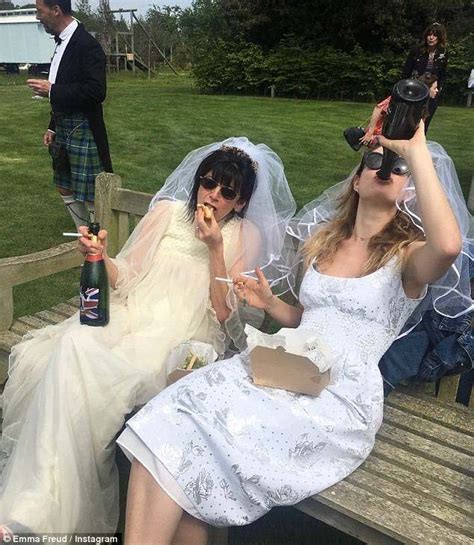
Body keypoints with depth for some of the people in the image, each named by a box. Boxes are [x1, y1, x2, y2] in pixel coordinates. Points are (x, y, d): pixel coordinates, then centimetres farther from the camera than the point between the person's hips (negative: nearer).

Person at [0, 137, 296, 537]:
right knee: (74, 343, -28)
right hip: (131, 315, 4)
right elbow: (126, 278, 13)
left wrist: (215, 248, -10)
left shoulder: (246, 236, 6)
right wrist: (101, 256, -8)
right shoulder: (168, 211, 15)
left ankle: (35, 510, -16)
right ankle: (32, 504, -14)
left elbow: (224, 314, -2)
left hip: (182, 337, -3)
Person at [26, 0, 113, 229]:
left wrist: (51, 90, -20)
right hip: (63, 130, 10)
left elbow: (96, 92, -25)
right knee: (66, 189, 17)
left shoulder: (87, 45, -15)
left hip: (83, 131, -10)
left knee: (91, 196, -4)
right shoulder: (62, 43, 12)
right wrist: (53, 127, 16)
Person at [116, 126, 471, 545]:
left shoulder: (408, 254, 0)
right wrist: (269, 303, 8)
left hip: (341, 398, -5)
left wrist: (416, 150, -20)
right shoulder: (324, 241, 18)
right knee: (170, 421, -19)